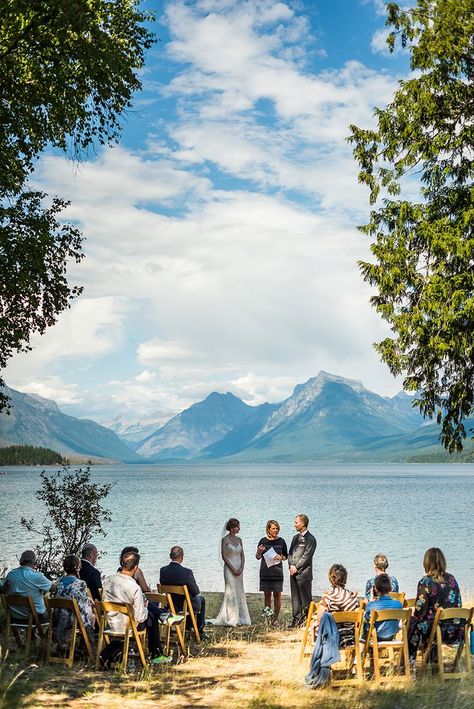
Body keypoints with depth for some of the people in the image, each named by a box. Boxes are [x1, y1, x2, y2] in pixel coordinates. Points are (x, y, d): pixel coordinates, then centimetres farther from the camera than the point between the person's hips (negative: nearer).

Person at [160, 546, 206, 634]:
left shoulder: (163, 570, -13)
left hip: (171, 605, 5)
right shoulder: (187, 572, -29)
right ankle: (199, 630, 34)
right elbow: (195, 591, -18)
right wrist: (197, 591, 5)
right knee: (201, 599, 29)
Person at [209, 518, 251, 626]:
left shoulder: (239, 539, 11)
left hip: (239, 569, 6)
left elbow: (242, 555, 10)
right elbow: (224, 556, -11)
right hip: (229, 568, -6)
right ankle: (231, 618, -2)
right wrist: (233, 569, -14)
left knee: (240, 592, 7)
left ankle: (240, 618, 12)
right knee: (231, 592, -6)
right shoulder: (225, 539, -7)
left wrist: (241, 568, -4)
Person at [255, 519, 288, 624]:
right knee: (267, 594, 5)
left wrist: (281, 557, -12)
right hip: (265, 571, 0)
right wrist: (259, 551, -15)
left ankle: (276, 618, 8)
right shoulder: (263, 541, 0)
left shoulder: (281, 541, 1)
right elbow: (258, 557, 6)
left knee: (277, 595, 0)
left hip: (277, 571, 0)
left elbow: (286, 556, 9)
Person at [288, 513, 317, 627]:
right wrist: (291, 565, -1)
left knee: (305, 598, -4)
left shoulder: (310, 539, -7)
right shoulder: (296, 537, 18)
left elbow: (306, 556, -12)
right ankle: (296, 619, 17)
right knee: (295, 597, 10)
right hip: (293, 573, 8)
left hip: (304, 572, -8)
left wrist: (296, 567, -13)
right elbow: (290, 553, 16)